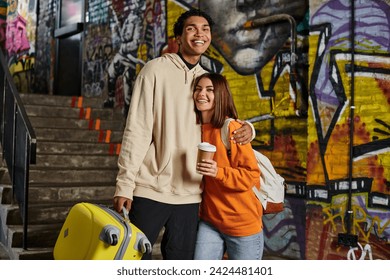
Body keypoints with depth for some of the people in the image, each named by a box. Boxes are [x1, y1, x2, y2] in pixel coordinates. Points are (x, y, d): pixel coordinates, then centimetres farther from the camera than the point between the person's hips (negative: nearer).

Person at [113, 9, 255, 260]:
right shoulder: (157, 69, -2)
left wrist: (246, 129, -3)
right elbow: (137, 130, -7)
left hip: (189, 194, 4)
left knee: (181, 259, 10)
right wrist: (125, 185, -13)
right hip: (150, 189, -4)